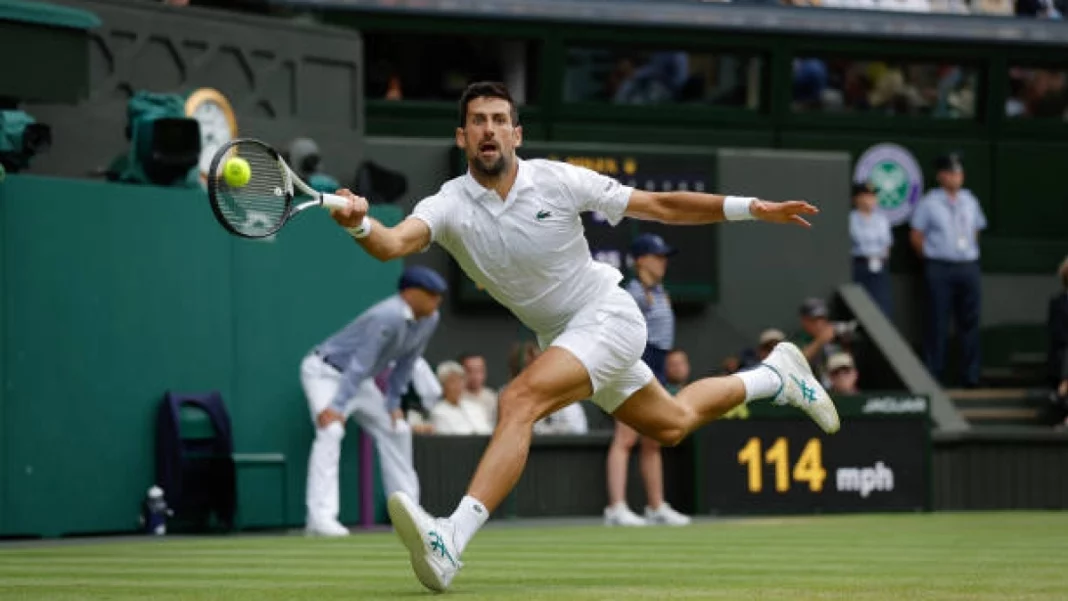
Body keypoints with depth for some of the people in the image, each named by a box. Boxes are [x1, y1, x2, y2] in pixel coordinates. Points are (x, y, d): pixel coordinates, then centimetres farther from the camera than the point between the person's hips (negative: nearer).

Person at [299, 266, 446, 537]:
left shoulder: (429, 321, -4)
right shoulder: (388, 317, -31)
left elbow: (406, 363, 5)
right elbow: (361, 362, -35)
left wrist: (393, 404, 4)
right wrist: (336, 407, -38)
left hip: (359, 381, 10)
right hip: (325, 372, -10)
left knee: (396, 430, 9)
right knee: (331, 430, -28)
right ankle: (320, 517, -35)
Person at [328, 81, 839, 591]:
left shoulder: (558, 181, -18)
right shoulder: (450, 205, -14)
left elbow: (659, 206, -9)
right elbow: (393, 244, -34)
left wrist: (749, 208, -13)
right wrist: (360, 225, -58)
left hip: (607, 315, -6)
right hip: (558, 337, 6)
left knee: (519, 401, -30)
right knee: (671, 424, 24)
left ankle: (451, 540, -41)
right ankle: (775, 375, 52)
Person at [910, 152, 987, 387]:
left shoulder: (969, 201, 11)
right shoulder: (929, 203, -3)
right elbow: (915, 235, -1)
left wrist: (970, 252, 13)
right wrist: (930, 256, 0)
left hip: (968, 266, 5)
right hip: (940, 269, -5)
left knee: (969, 321, 6)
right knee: (937, 322, -4)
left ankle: (971, 375, 11)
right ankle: (932, 374, 1)